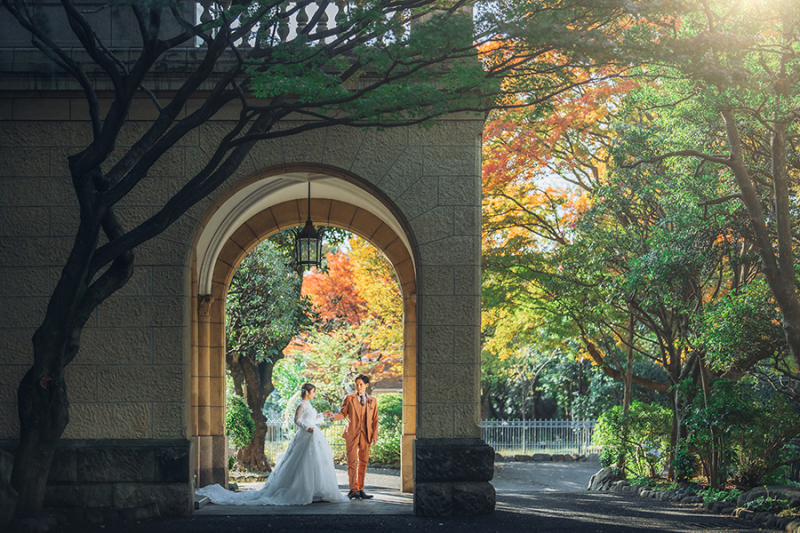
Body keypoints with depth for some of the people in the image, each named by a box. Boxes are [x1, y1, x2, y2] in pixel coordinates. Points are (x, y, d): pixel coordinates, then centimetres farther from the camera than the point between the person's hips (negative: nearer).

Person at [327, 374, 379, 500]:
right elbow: (343, 413, 3)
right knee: (352, 462, -7)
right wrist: (334, 416, -18)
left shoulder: (372, 401, 13)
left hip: (365, 435, 2)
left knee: (363, 462, 3)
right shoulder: (349, 398, 8)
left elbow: (375, 419, 13)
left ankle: (360, 489, 9)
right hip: (352, 434, -2)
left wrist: (375, 435, 5)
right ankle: (354, 489, -9)